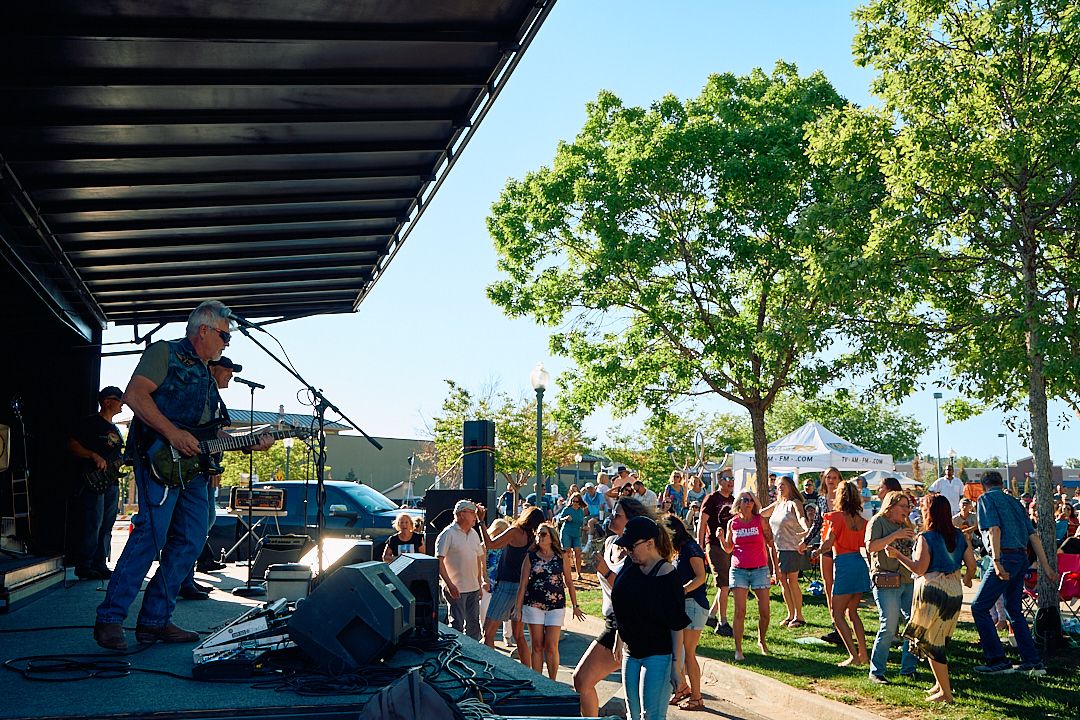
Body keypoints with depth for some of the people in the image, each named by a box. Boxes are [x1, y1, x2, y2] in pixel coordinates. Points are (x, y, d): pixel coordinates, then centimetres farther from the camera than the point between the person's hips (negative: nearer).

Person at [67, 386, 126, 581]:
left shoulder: (115, 430, 23)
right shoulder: (90, 423, -1)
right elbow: (72, 445, -9)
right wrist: (94, 456, -19)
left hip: (112, 482, 8)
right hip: (93, 481, -8)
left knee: (106, 526, 8)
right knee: (92, 526, -11)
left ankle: (100, 565, 12)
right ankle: (84, 567, -6)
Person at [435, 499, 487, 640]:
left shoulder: (474, 534, 13)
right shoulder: (448, 534, -10)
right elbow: (438, 561, -14)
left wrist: (480, 583, 16)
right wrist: (450, 585, -20)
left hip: (473, 588, 7)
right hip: (456, 589, -7)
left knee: (474, 623, 12)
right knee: (457, 625, -4)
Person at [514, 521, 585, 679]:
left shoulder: (561, 556, 1)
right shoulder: (531, 556, 2)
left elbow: (569, 582, 7)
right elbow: (523, 583, 3)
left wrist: (575, 606, 9)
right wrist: (518, 607, 1)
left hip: (556, 606, -1)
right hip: (533, 605, 1)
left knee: (551, 647, -5)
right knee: (537, 646, 4)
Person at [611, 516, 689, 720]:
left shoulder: (666, 575, -16)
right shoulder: (630, 568, 3)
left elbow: (677, 625, -15)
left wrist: (676, 664, -16)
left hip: (658, 655, -7)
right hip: (630, 653, 7)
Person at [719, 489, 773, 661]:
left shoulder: (760, 520, 1)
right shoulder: (732, 523, 5)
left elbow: (771, 543, 5)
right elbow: (728, 549, 11)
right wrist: (721, 538, -6)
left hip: (760, 569, 0)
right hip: (739, 570, 0)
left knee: (764, 611, -1)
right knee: (740, 611, -7)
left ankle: (761, 641, 24)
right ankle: (738, 649, 0)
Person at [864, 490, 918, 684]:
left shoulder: (905, 525, 20)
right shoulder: (878, 521, -1)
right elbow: (871, 546, -16)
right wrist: (896, 535, -18)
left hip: (908, 580, 7)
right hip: (886, 581, -7)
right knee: (888, 627, -10)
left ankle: (908, 668, 17)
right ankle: (876, 672, 0)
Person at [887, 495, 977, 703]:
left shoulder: (926, 538, -12)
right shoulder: (959, 536, 7)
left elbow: (919, 569, -17)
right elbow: (971, 564, 8)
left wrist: (897, 555, -6)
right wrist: (967, 580, 27)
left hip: (932, 590, -7)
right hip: (954, 592, 7)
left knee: (931, 642, 1)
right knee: (940, 640, 19)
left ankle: (945, 692, 1)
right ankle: (940, 683, 27)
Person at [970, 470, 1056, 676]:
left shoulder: (986, 499, 0)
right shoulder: (1014, 501, 21)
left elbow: (994, 530, -15)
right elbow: (1033, 536, 15)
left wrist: (997, 562, -22)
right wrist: (1046, 567, 15)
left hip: (1005, 558, -8)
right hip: (1021, 559, 8)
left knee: (979, 607, -3)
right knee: (1013, 610, 18)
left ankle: (997, 660, -6)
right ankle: (1033, 662, 18)